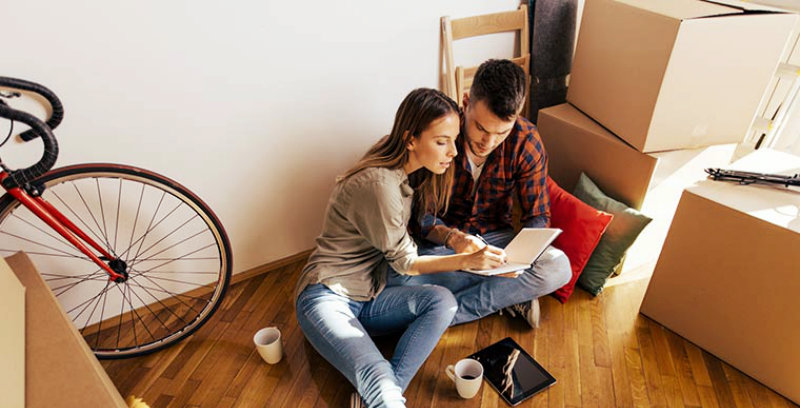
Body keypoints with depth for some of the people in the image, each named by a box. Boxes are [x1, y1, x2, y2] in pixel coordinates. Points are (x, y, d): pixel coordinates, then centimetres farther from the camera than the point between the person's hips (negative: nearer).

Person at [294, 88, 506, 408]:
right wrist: (466, 261, -16)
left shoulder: (404, 174, 2)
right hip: (327, 297, -8)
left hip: (367, 299, 8)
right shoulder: (379, 184, -23)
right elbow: (404, 262, -13)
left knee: (442, 301, -19)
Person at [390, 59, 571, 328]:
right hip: (440, 240, -1)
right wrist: (452, 237, -38)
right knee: (396, 279, -32)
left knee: (558, 268, -25)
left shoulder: (527, 142, -13)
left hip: (495, 236, 2)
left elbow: (537, 215, -6)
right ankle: (510, 294, -16)